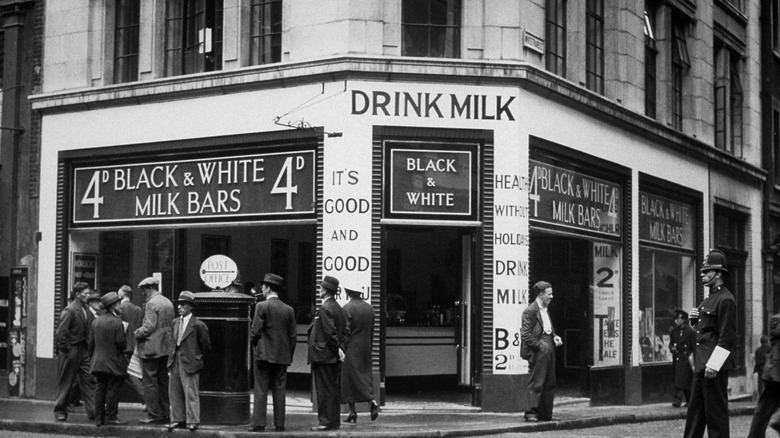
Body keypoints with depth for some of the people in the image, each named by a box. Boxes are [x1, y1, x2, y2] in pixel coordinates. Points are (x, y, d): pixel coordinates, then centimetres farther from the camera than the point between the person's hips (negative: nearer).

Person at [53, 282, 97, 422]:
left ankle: (93, 412, 3)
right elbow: (61, 332, -16)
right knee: (65, 382, 4)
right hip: (71, 350, -7)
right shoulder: (69, 311, -13)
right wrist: (65, 349, -16)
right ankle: (60, 411, 15)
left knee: (88, 381, 3)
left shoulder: (86, 310, 10)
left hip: (84, 349, 7)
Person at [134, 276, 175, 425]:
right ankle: (165, 414, 16)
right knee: (163, 381, 13)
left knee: (150, 382, -3)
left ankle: (154, 415, -2)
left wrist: (137, 333, -3)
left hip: (151, 348, -9)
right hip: (166, 348, 9)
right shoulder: (168, 303, 12)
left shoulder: (151, 304, -14)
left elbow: (149, 326, -19)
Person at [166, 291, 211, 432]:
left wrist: (197, 356, 5)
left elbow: (206, 345, -3)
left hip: (189, 362, -7)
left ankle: (192, 421, 3)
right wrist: (173, 355, 14)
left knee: (191, 393, -3)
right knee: (175, 392, 9)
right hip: (175, 361, 7)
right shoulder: (175, 322, 9)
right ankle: (177, 419, 18)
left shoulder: (198, 325, -11)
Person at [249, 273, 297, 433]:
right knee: (279, 391, 7)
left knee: (261, 391, 1)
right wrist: (289, 357, 13)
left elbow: (255, 331, -11)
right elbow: (292, 336, 6)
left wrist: (256, 346, 8)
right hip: (282, 356, 4)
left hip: (264, 354, -4)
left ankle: (258, 424, 0)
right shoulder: (289, 310, 4)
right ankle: (279, 424, 8)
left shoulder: (262, 306, -8)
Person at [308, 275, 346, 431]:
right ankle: (334, 420, 18)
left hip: (323, 355, -9)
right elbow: (343, 331, 13)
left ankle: (326, 421, -3)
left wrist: (337, 348, -13)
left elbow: (330, 332, -21)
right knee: (333, 388, 12)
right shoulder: (339, 308, 13)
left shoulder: (325, 309, -16)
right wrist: (340, 347, 9)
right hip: (333, 357, 9)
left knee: (324, 390, -5)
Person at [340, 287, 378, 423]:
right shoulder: (369, 308, 6)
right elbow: (371, 331, 10)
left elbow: (345, 331, -15)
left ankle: (352, 412, 5)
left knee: (348, 379, 3)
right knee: (365, 376, 12)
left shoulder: (347, 308, -13)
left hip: (351, 349, -5)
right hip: (365, 349, 5)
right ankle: (372, 402, -10)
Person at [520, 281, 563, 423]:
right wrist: (540, 346, -17)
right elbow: (526, 335, -15)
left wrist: (554, 337, 9)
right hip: (538, 352, -9)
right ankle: (531, 413, -1)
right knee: (536, 383, -7)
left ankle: (546, 414, 17)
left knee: (550, 384, 11)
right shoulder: (530, 311, -11)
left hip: (548, 350, 9)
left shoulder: (545, 310, 18)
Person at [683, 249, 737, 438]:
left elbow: (727, 336, -19)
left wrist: (713, 365, -22)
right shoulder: (709, 299, 16)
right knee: (695, 408, 13)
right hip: (702, 364, 10)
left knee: (715, 410, -3)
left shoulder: (726, 300, -14)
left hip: (714, 366, -10)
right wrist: (694, 319, 5)